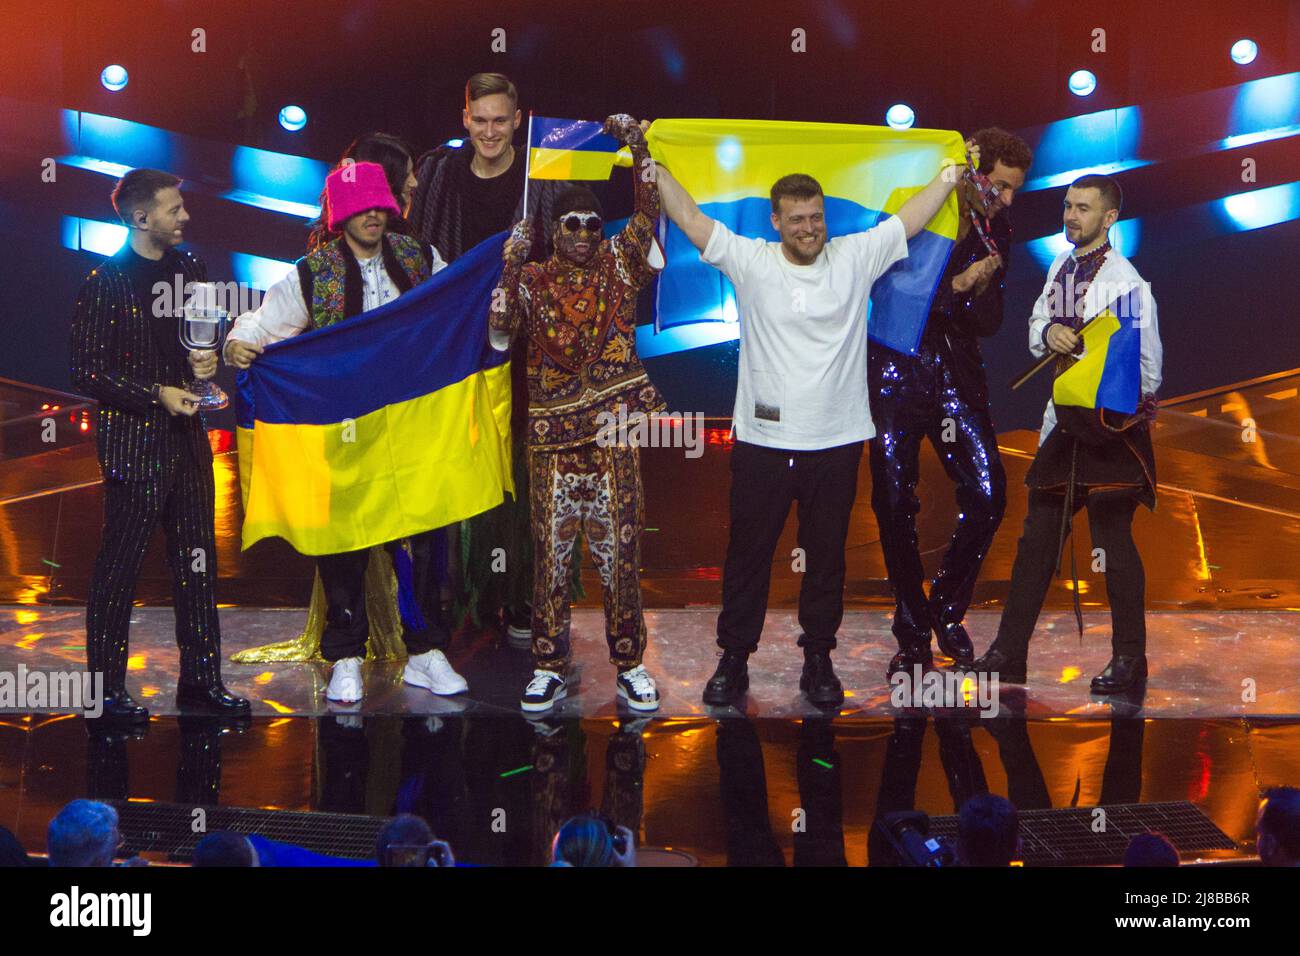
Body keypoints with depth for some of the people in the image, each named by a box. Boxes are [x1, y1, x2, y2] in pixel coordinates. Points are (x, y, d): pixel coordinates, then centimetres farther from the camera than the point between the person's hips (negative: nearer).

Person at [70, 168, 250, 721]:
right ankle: (105, 686, 9)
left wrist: (209, 361, 2)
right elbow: (87, 373, -10)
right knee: (119, 569, 0)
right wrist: (156, 396, -17)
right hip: (132, 442, -6)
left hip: (187, 437, 7)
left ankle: (200, 679, 17)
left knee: (198, 562, 8)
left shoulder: (189, 268, 11)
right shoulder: (106, 283, -9)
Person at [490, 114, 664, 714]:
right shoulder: (532, 280, 6)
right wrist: (511, 265, -13)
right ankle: (548, 668, 11)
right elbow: (498, 332, -8)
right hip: (551, 438, 0)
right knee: (550, 552, 3)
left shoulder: (619, 268, 7)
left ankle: (629, 664, 12)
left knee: (620, 551, 3)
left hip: (613, 433, 0)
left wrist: (639, 151, -12)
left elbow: (648, 215, -4)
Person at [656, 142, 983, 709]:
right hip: (762, 439, -1)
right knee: (748, 554, 7)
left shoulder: (855, 258, 2)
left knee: (827, 556, 10)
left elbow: (912, 216, 8)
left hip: (837, 440, 1)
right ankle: (733, 660, 18)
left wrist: (955, 171, 8)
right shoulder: (749, 262, -1)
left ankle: (818, 661, 22)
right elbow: (688, 216, 0)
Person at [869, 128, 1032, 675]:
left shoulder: (996, 234, 10)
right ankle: (912, 634, 11)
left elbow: (989, 324, 8)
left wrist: (983, 290, -12)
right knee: (894, 503, -3)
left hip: (956, 373, 4)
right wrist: (957, 284, -15)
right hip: (896, 369, -4)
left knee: (987, 495, -9)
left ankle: (947, 609, 13)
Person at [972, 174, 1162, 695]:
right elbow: (1036, 329, 14)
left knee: (1113, 542, -1)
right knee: (1037, 536, 10)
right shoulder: (1061, 267, 10)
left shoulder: (1124, 281, -14)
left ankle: (1129, 658, 11)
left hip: (1111, 423, -8)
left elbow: (1147, 368, -14)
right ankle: (1009, 652, 16)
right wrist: (1049, 332, -7)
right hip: (1064, 418, 8)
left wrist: (1112, 413, -18)